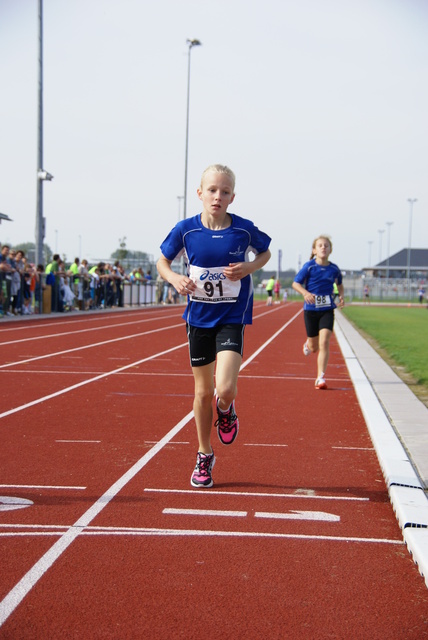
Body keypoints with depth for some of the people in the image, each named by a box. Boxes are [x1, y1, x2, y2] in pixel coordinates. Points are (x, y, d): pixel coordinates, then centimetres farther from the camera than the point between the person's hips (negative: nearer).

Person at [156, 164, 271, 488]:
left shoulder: (244, 229, -9)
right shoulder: (186, 229, -8)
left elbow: (265, 253, 10)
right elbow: (163, 261, 6)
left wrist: (249, 268, -11)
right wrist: (174, 278, -15)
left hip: (232, 318, -1)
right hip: (199, 318, 2)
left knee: (225, 389, -18)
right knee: (203, 392, 10)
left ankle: (226, 411, 20)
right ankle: (204, 456, 28)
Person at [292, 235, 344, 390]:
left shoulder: (334, 269, 1)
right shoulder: (309, 266, -7)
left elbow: (340, 285, 19)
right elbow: (295, 283, -3)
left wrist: (341, 296, 0)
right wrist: (305, 293, -21)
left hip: (327, 310, 1)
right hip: (311, 309, 0)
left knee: (324, 342, -15)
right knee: (314, 347, 10)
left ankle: (320, 377, -12)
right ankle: (308, 344, 50)